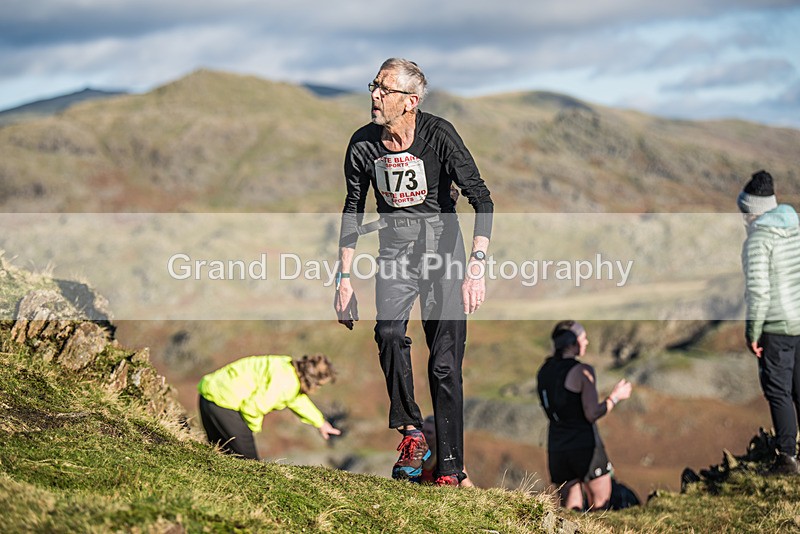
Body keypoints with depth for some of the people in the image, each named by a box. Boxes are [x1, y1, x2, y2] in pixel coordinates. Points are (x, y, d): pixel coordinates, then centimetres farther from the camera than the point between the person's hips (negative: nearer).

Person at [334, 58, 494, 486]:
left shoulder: (438, 135, -15)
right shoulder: (363, 145, -4)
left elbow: (482, 199, -19)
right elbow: (353, 211, 9)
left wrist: (477, 266, -30)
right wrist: (344, 279, 6)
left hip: (442, 240, -2)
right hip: (395, 245, 3)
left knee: (445, 361, -8)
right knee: (389, 331, -25)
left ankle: (449, 468, -1)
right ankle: (410, 433, -11)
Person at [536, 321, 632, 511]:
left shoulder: (543, 372, 7)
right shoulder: (583, 371, -13)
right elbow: (592, 414, -16)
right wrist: (616, 397, -2)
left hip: (557, 448, 6)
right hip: (585, 447, -6)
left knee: (571, 509, 12)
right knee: (600, 506, 8)